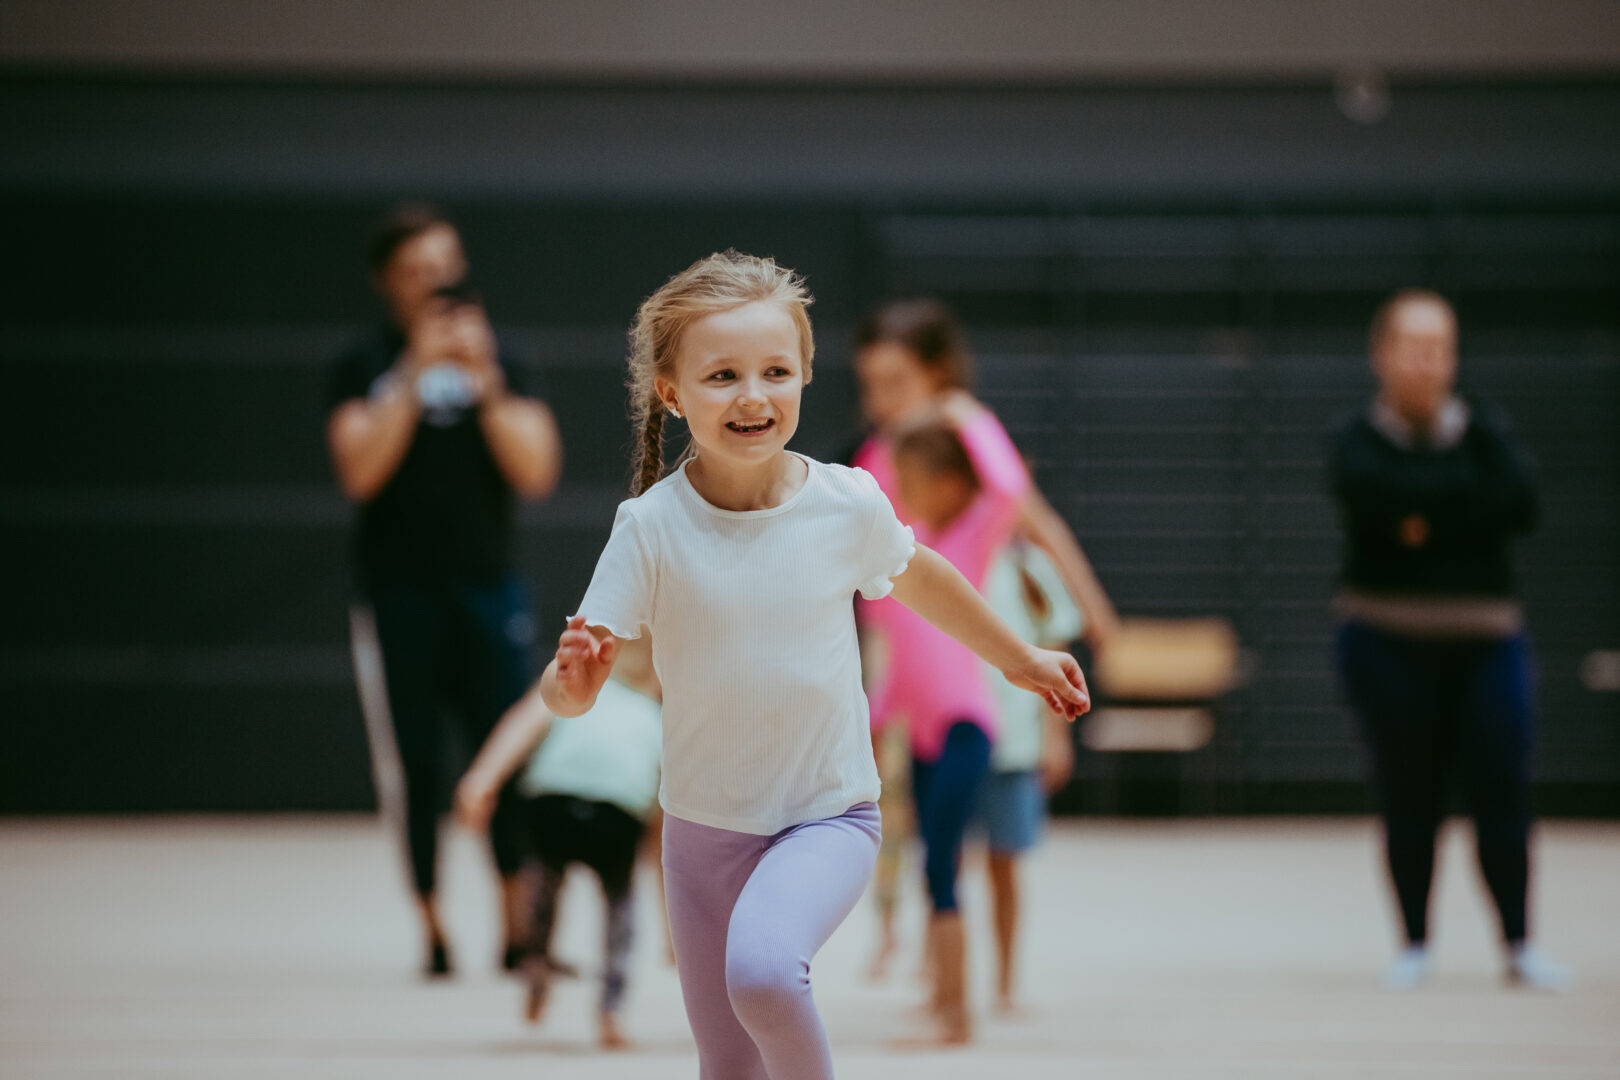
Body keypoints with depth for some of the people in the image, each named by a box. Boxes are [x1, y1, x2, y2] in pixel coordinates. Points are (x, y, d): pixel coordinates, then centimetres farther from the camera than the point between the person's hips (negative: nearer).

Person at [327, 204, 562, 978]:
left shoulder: (497, 362, 8)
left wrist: (486, 383, -12)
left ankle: (519, 928, -3)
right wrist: (416, 373, -15)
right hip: (399, 588, -1)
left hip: (486, 585, 2)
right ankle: (433, 933, 6)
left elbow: (537, 473, -1)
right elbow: (360, 471, -11)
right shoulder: (368, 365, 3)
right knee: (417, 763, -1)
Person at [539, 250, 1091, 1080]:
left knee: (762, 967, -30)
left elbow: (916, 579, 13)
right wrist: (574, 674, -38)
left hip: (828, 816, -1)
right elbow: (567, 693, -14)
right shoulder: (652, 527, -15)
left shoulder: (848, 504, -11)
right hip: (704, 825, 1)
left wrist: (1020, 659, 27)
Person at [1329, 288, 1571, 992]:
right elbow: (1371, 490, -22)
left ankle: (1519, 945, 2)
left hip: (1485, 641, 2)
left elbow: (1521, 506, -9)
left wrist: (1427, 516, -14)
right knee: (1408, 796, 2)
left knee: (1503, 788, -5)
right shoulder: (1362, 440, 1)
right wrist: (1468, 490, -13)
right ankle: (1415, 945, 12)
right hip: (1389, 639, -2)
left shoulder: (1485, 433, 7)